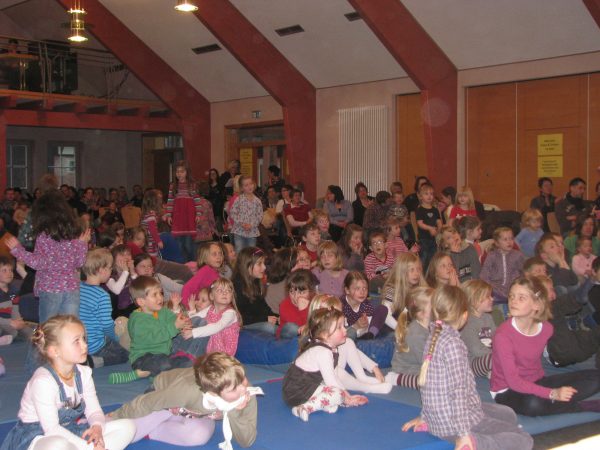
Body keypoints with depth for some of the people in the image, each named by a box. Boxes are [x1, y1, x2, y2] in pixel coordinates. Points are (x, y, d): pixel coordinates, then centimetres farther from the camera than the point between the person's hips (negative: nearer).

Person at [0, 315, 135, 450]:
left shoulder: (83, 373, 0)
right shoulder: (43, 381, -23)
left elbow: (94, 410, -1)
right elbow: (52, 429, -26)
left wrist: (97, 427, -26)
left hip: (70, 432, 8)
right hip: (37, 437, -7)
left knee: (127, 426, -6)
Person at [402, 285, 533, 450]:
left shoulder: (434, 336, 6)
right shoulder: (453, 343, -20)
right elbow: (457, 390, -23)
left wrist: (425, 417, 20)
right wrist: (464, 433, -22)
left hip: (438, 416, 9)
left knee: (508, 414, 23)